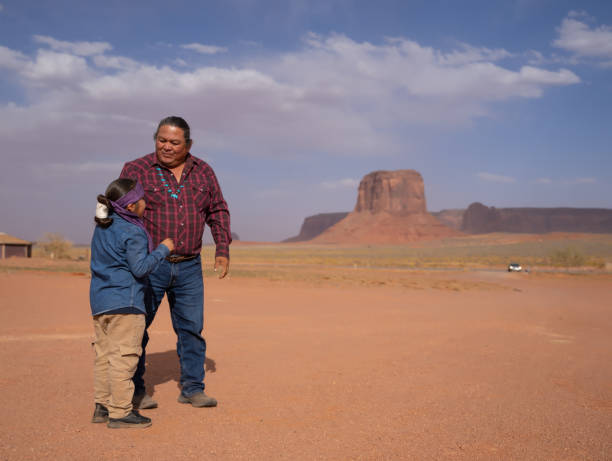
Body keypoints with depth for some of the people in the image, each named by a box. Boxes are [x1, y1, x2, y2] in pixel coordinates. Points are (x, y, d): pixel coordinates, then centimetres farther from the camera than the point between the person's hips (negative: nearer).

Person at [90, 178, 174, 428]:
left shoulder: (102, 227, 12)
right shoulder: (132, 233, -15)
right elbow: (140, 267, -18)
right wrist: (163, 249, -9)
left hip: (99, 300, 9)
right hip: (124, 303, -9)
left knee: (104, 353, 14)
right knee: (123, 357, -4)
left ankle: (102, 406, 22)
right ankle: (120, 412, 0)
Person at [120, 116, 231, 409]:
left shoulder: (203, 172, 7)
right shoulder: (135, 171, -4)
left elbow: (218, 210, 14)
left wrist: (223, 249, 6)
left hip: (189, 267, 3)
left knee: (191, 328, 7)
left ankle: (192, 388, 19)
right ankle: (133, 390, 17)